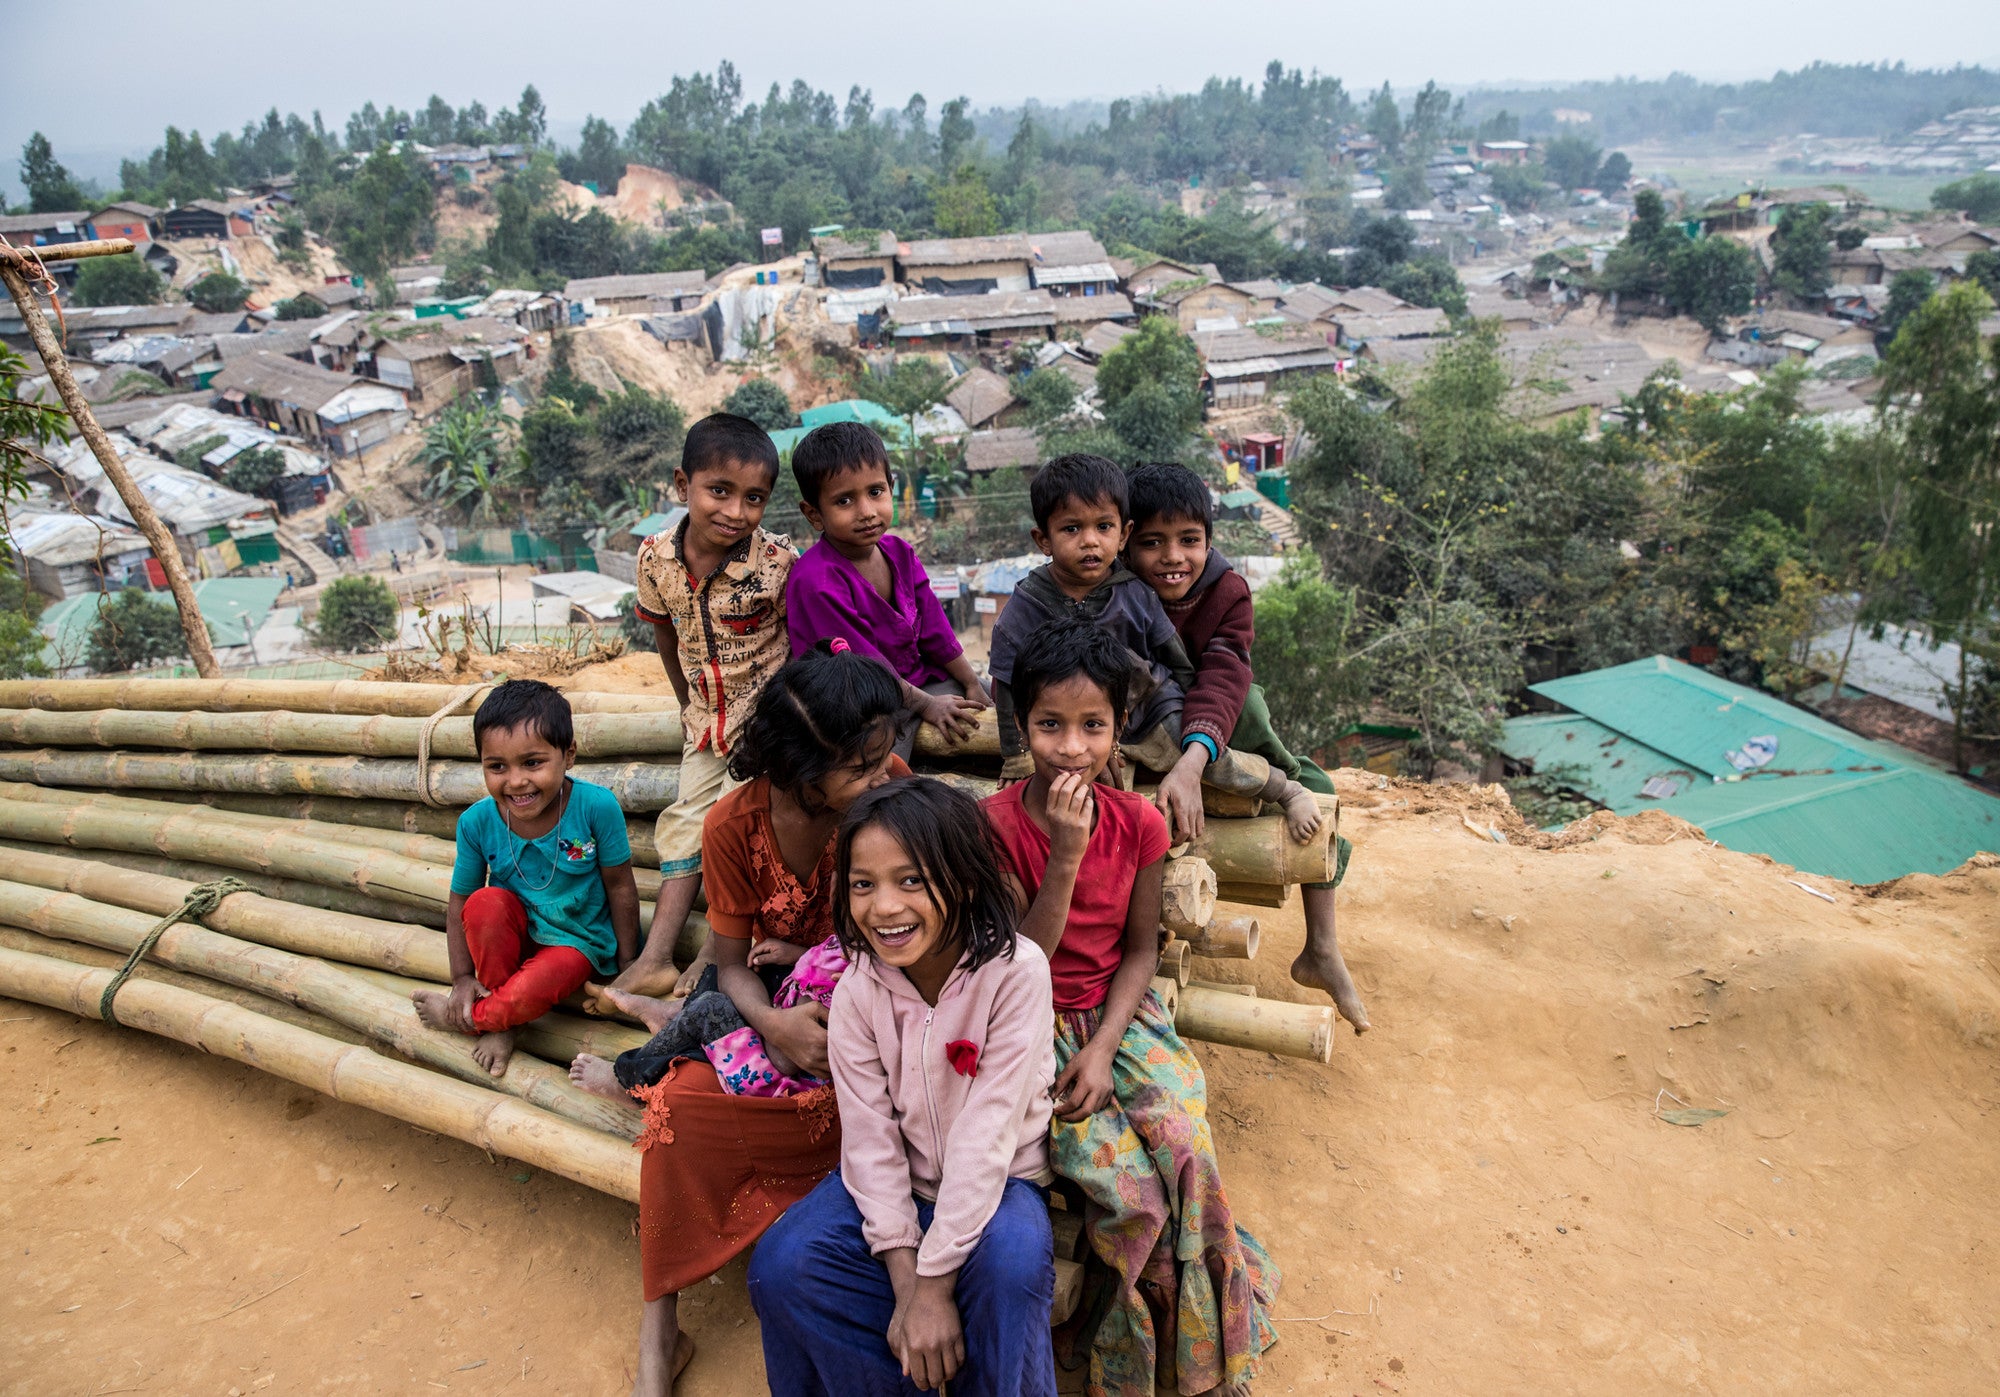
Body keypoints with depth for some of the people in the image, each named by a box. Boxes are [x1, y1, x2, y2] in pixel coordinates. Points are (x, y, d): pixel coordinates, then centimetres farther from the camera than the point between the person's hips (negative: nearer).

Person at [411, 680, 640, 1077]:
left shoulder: (596, 807, -24)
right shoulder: (477, 822, -16)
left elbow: (620, 888, -14)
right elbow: (459, 903, -5)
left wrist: (627, 969, -9)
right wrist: (463, 977, -12)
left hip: (577, 942, -3)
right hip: (513, 935, 3)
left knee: (532, 991, -34)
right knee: (486, 903, -31)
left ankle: (466, 1018, 0)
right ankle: (500, 1025, -11)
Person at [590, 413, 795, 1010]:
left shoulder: (777, 562, -23)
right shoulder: (657, 557, -9)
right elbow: (667, 636, 7)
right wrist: (690, 706, 12)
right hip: (707, 719, 6)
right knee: (685, 821, 4)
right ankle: (656, 959, 7)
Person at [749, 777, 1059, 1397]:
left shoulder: (1014, 971, -23)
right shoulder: (856, 993, -12)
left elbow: (986, 1133, -24)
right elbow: (871, 1139, -12)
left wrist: (934, 1281, -25)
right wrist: (906, 1284, -20)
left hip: (996, 1180, -3)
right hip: (899, 1182, 4)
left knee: (1011, 1264, -34)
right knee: (781, 1266, -18)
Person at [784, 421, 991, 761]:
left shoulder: (898, 552, 0)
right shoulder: (816, 581, -25)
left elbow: (934, 628, 7)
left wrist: (973, 685, 7)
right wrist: (925, 705, -13)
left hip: (920, 678, 8)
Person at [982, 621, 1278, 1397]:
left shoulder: (1138, 822, -4)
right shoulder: (996, 824, -13)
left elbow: (1140, 949, 2)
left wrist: (1103, 1049, -12)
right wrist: (1065, 858, -27)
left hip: (1122, 1015, 3)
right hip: (1034, 1026, -3)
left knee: (1187, 1149, -21)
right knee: (1126, 1182, -22)